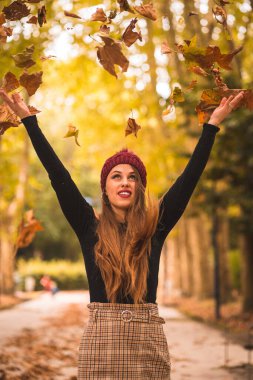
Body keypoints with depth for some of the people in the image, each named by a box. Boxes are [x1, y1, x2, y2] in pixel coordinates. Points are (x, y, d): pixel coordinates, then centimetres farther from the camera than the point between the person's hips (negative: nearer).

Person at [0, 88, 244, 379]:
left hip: (148, 339, 1)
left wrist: (213, 123, 5)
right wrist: (28, 119, 1)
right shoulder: (90, 226, 4)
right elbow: (58, 176, 2)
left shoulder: (155, 225, 5)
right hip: (100, 337, -1)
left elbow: (190, 176, 5)